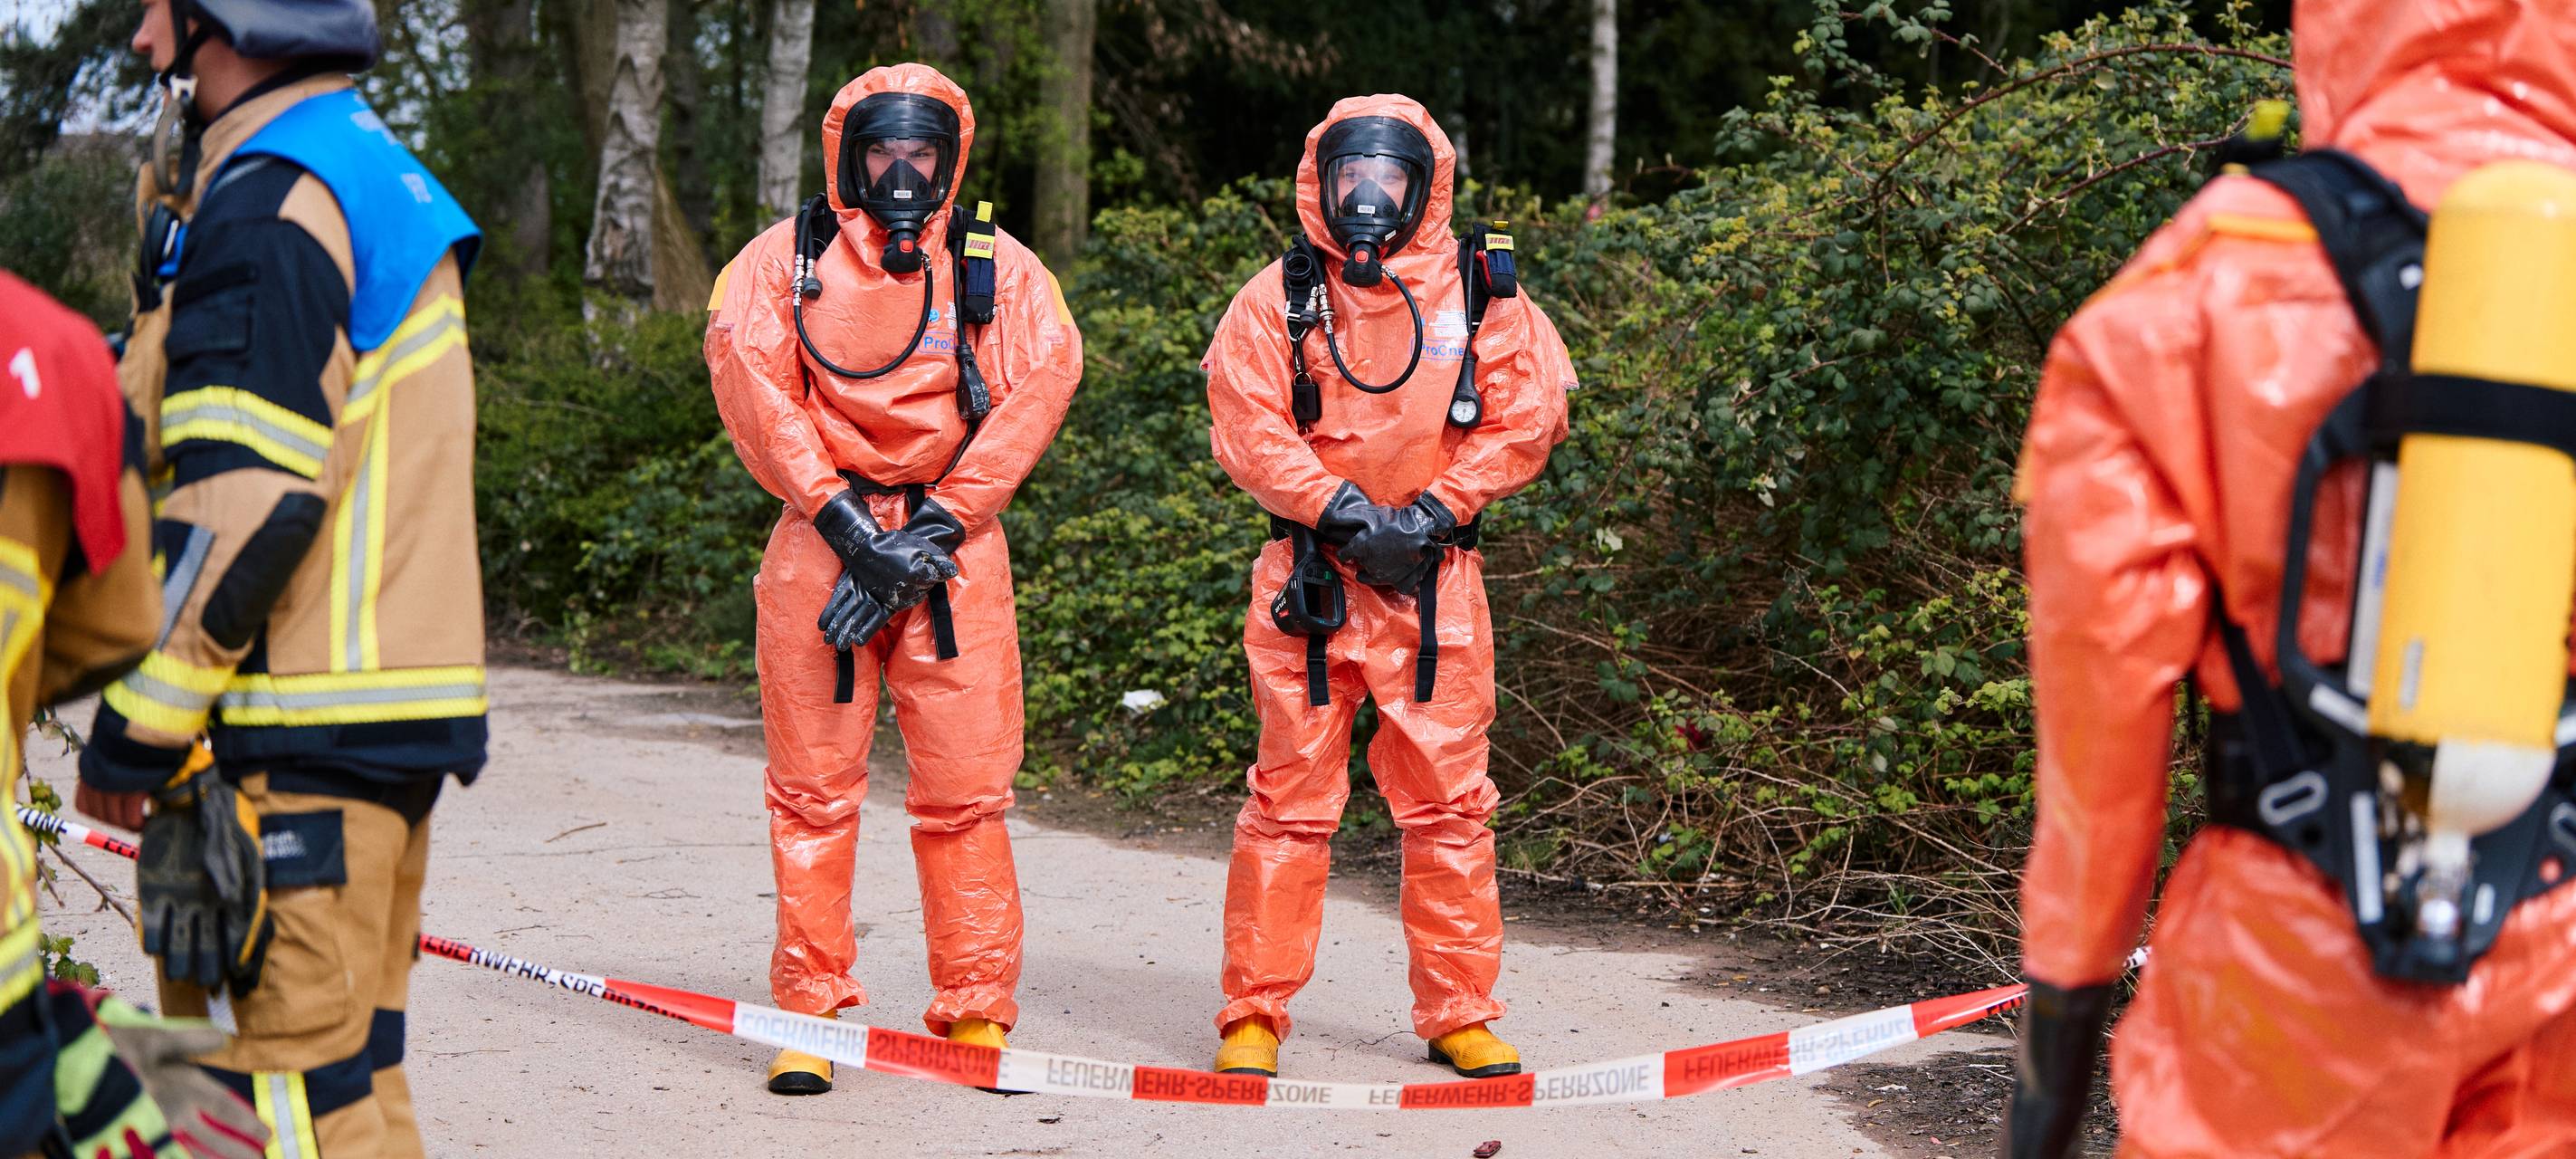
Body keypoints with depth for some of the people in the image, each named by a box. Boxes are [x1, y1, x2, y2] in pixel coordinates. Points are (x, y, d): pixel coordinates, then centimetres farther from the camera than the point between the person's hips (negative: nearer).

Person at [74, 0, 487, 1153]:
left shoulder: (267, 203, -13)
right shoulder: (376, 173, 19)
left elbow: (245, 500, -20)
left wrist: (132, 733, -15)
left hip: (292, 745, -10)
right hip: (386, 713, 10)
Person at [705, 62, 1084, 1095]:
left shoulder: (999, 266, 10)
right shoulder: (785, 257, 8)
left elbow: (1041, 383, -1)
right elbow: (749, 378, -4)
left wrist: (935, 526, -10)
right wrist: (847, 520, -13)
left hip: (954, 544, 0)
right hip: (821, 536, 0)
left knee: (968, 789, -2)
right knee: (814, 787, 0)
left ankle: (976, 1013, 7)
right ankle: (809, 1013, 9)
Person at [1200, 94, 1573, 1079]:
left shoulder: (1481, 291, 6)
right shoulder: (1278, 298, 4)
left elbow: (1527, 413, 1)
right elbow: (1247, 424, -4)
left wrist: (1432, 512, -8)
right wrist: (1345, 513, -13)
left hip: (1436, 577, 1)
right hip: (1309, 575, -1)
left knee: (1449, 800, 3)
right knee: (1291, 800, 1)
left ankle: (1459, 1014, 13)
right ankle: (1254, 1015, 9)